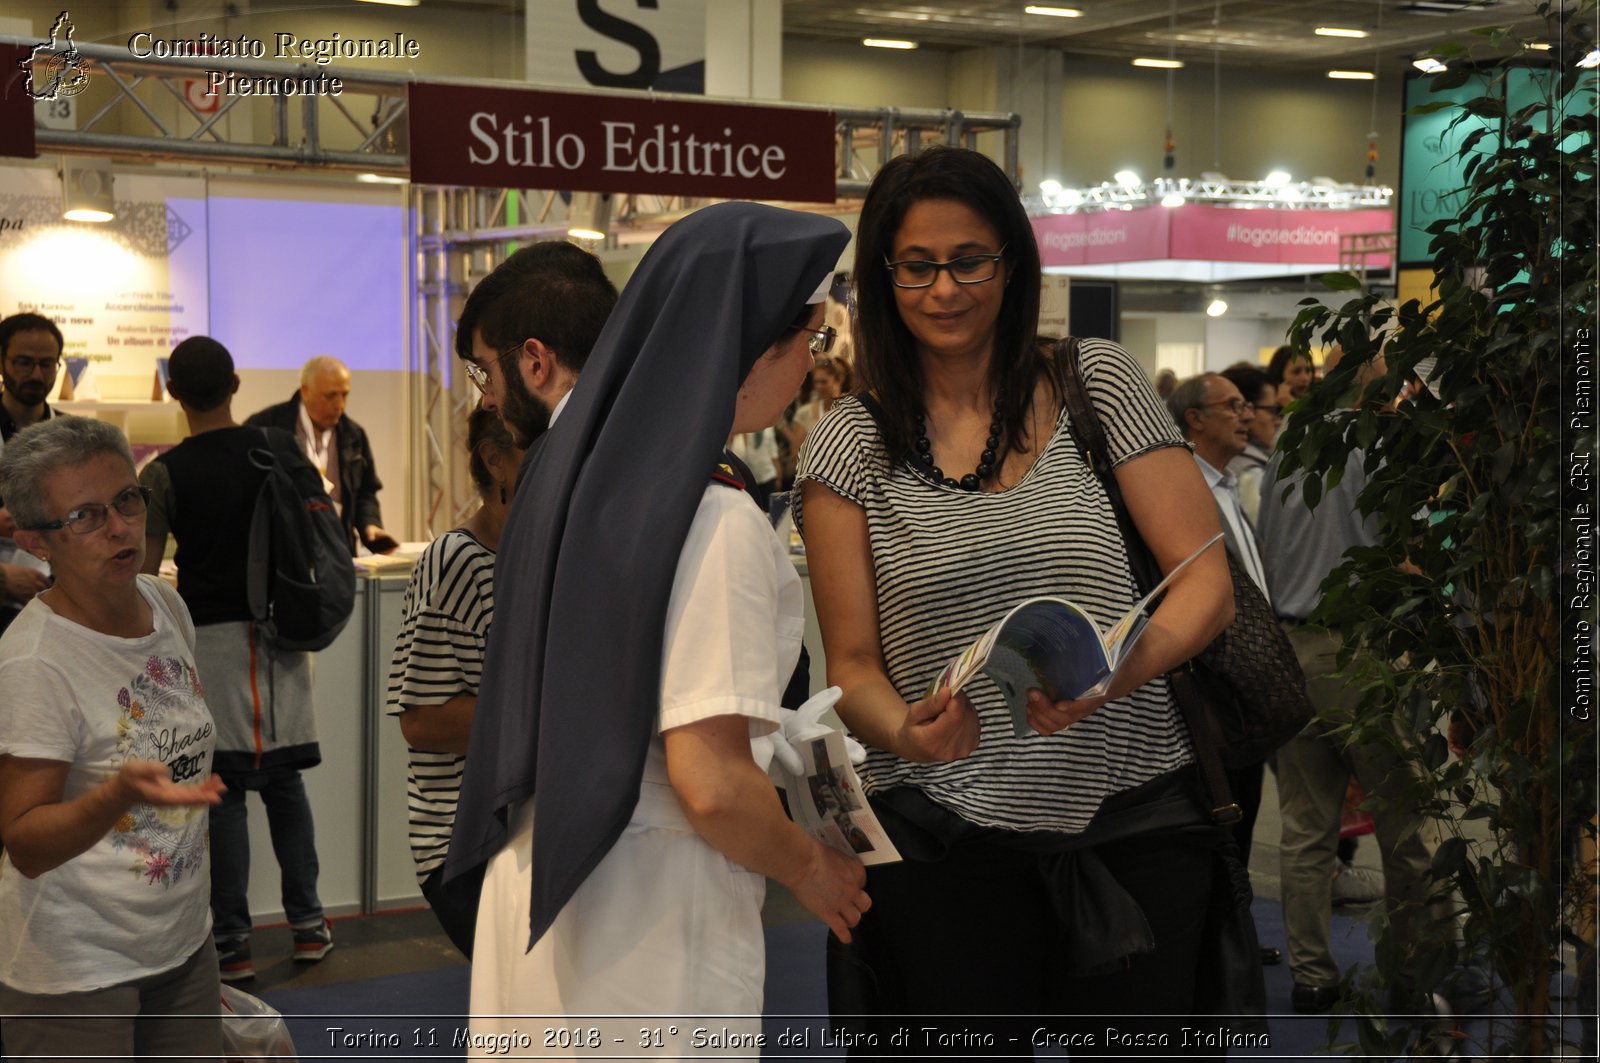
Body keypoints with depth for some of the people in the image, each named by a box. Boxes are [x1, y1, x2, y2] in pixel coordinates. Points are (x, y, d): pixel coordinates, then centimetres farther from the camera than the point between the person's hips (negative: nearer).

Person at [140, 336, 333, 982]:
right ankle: (307, 923, 19)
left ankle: (233, 941, 8)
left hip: (209, 637, -3)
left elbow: (141, 571, -11)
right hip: (276, 632, 3)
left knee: (223, 788, 3)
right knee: (284, 780, 13)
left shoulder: (164, 475, -9)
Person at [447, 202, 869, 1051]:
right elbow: (710, 785, -24)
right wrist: (808, 868, -5)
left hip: (532, 878, 8)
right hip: (647, 924, -8)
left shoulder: (573, 471, 5)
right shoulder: (720, 524, -20)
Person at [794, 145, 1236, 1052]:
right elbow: (853, 665, 4)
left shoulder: (1100, 384, 3)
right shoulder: (850, 445, 4)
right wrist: (906, 730, -18)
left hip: (1132, 823, 0)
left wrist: (1119, 668, -20)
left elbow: (1208, 584, -1)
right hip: (946, 844, 0)